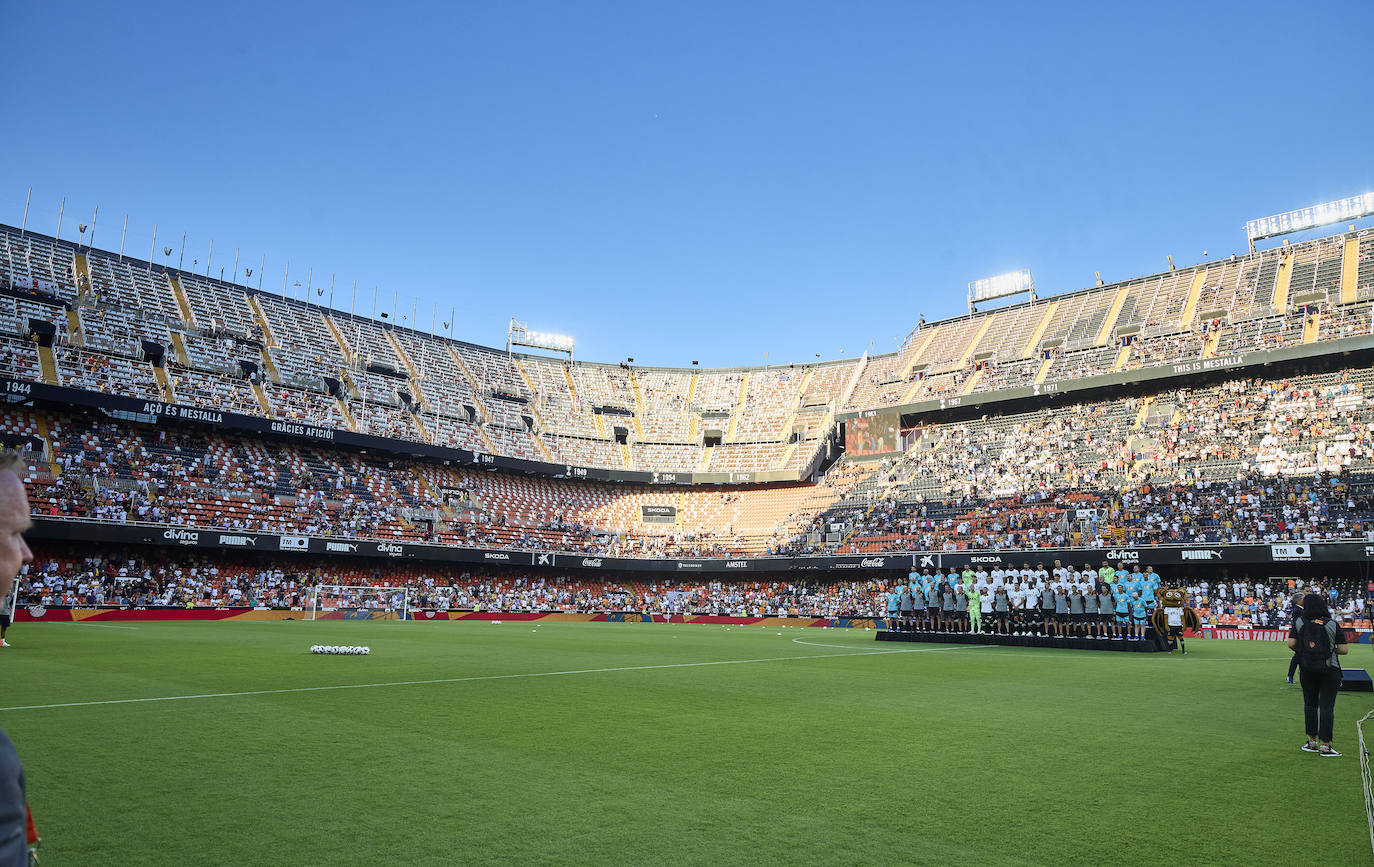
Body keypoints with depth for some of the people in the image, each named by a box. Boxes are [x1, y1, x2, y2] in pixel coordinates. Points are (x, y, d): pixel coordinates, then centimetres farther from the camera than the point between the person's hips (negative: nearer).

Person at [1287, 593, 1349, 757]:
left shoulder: (1299, 622, -1)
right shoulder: (1333, 624, -5)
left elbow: (1291, 644, -4)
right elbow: (1344, 650, -6)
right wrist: (1330, 649, 13)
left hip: (1307, 669, 2)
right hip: (1330, 670, -2)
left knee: (1310, 704, 14)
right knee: (1327, 706, 1)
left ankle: (1312, 741, 19)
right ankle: (1325, 745, 0)